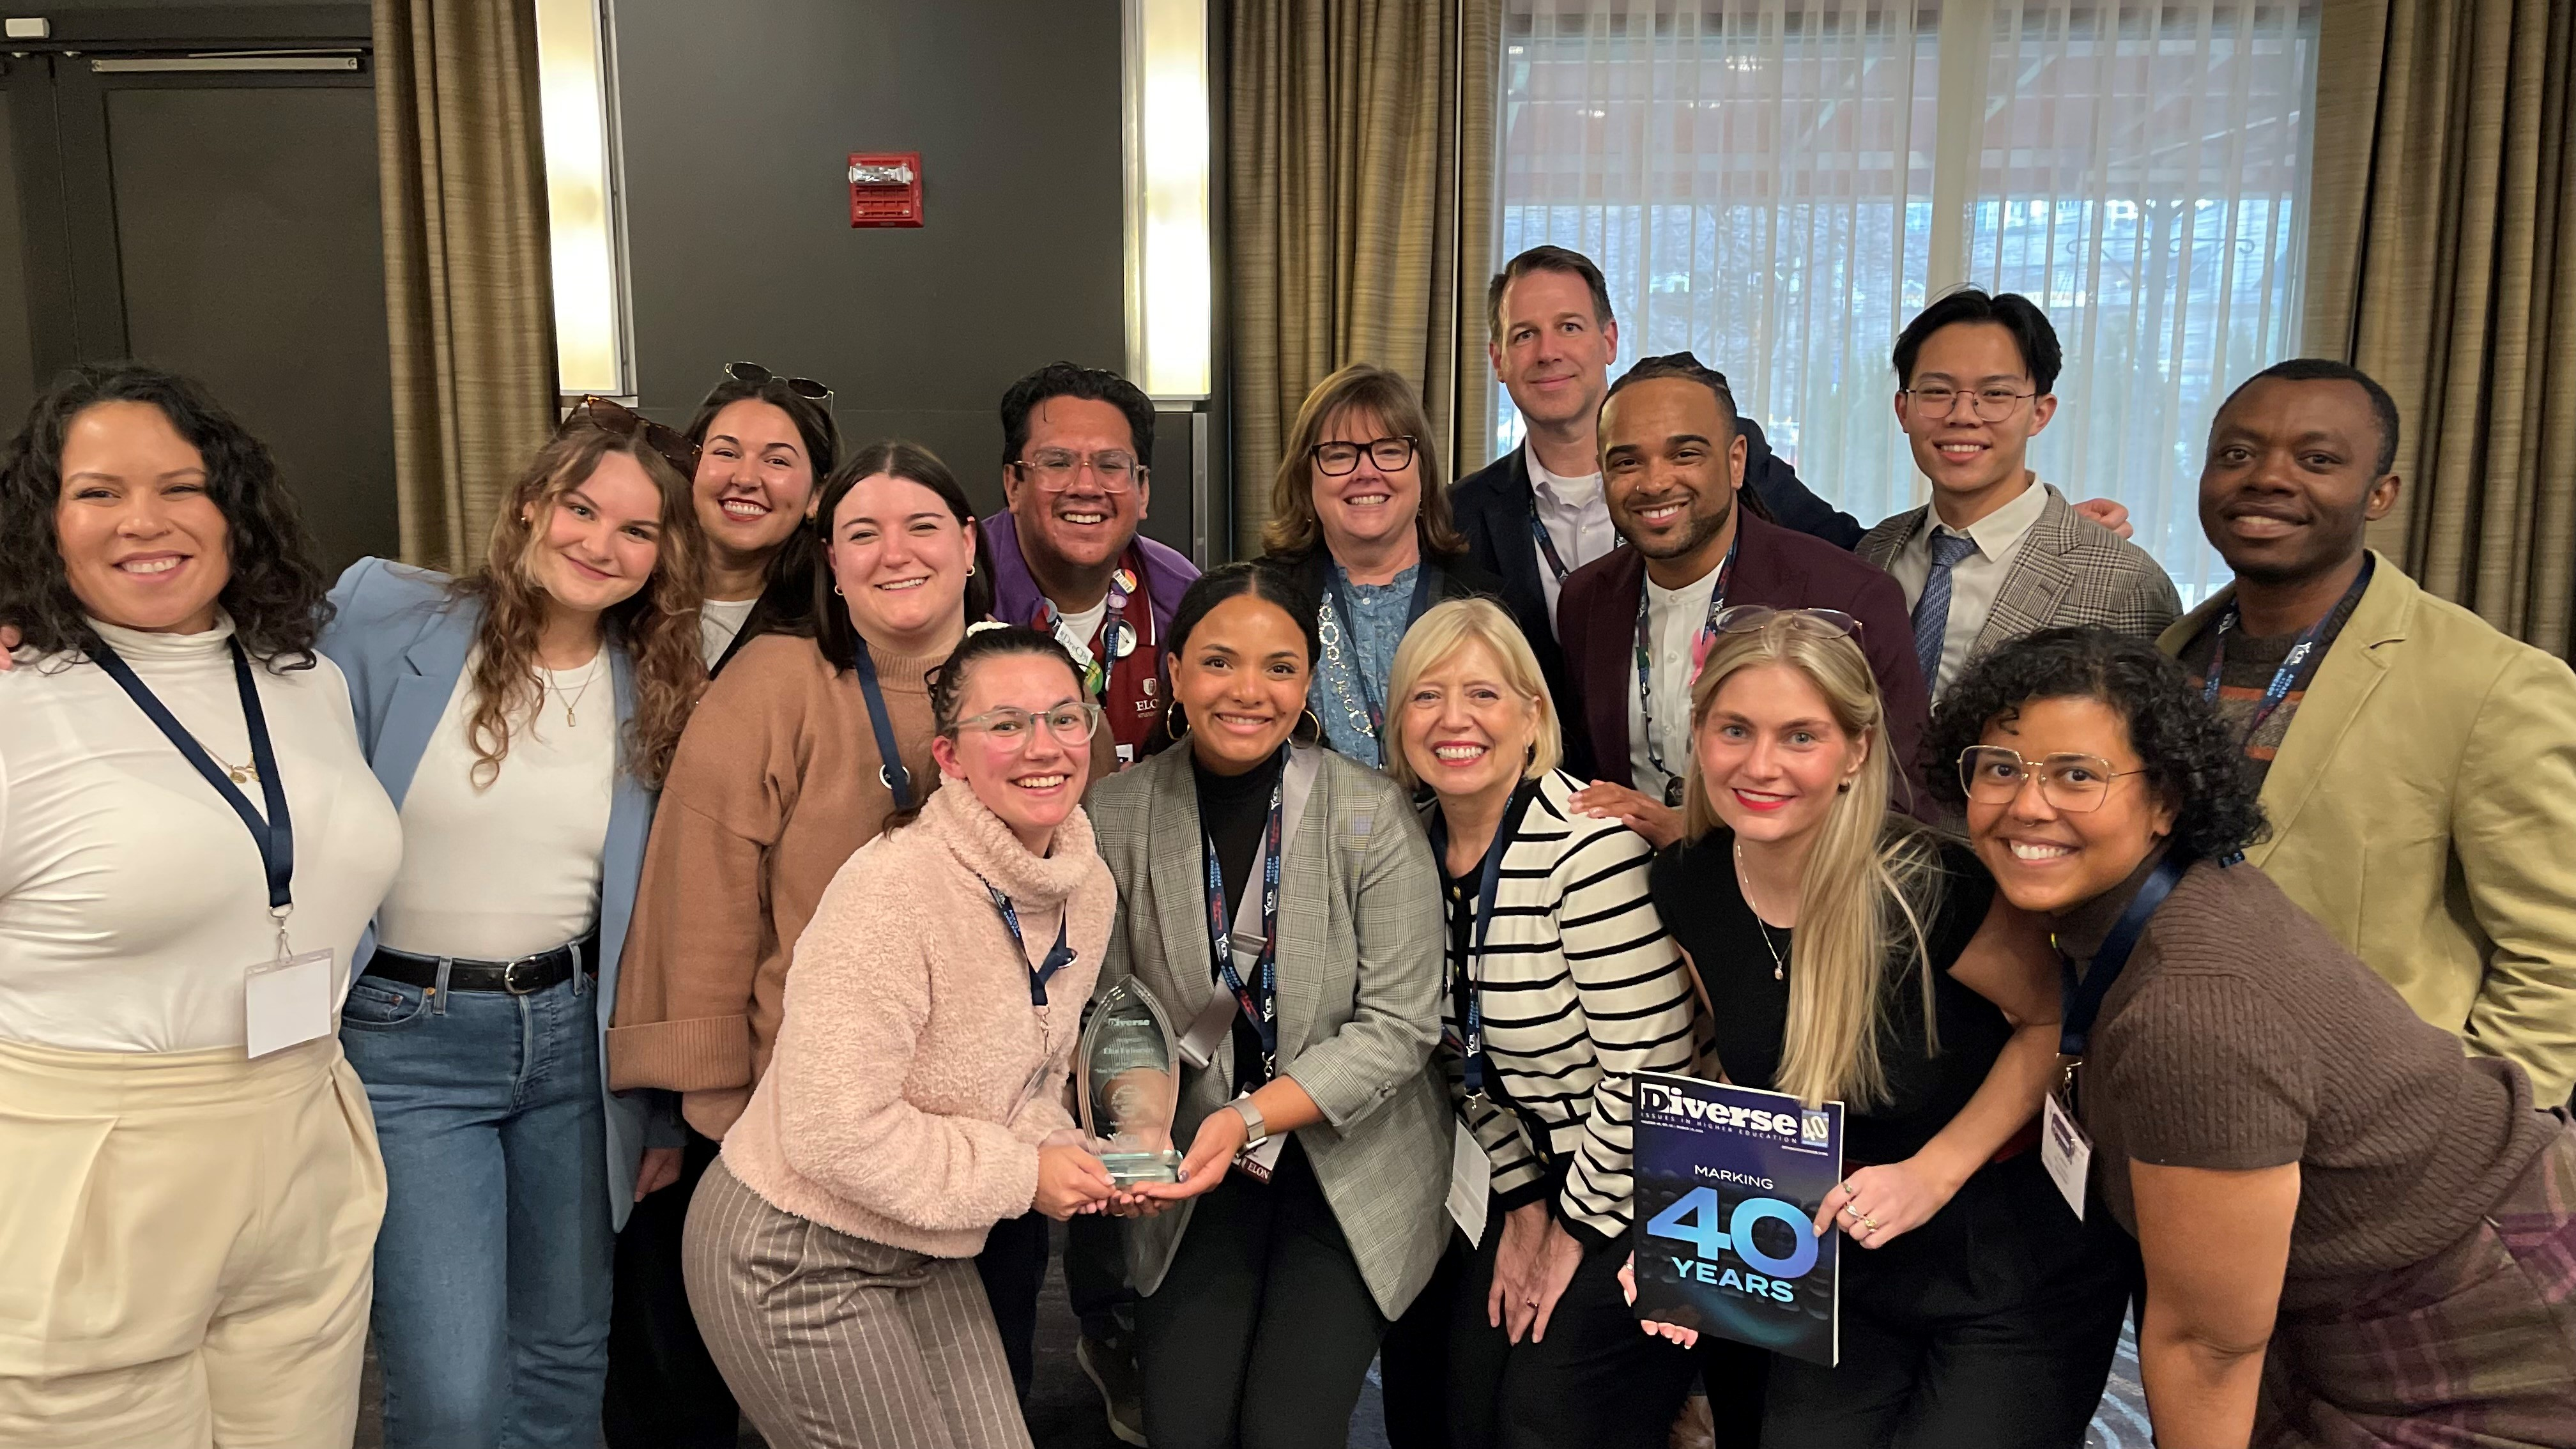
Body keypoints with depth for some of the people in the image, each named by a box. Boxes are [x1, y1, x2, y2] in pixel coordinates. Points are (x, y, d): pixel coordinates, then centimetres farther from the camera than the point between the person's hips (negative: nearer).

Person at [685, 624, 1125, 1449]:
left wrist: (1059, 1150, -10)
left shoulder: (1089, 891, -2)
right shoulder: (894, 891, -27)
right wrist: (1021, 1175, -22)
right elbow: (836, 1132, -29)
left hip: (924, 1255, 8)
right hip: (795, 1256, -7)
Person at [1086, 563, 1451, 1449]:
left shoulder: (1373, 816, -13)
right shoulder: (1115, 816, -6)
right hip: (1197, 1175, 2)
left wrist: (1249, 1119, -23)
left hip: (1352, 1166, -1)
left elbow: (1399, 1026, -13)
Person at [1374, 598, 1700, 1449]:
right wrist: (1521, 1203, 4)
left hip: (1632, 1185, -6)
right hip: (1527, 1171, 6)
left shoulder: (1588, 845, -22)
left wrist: (1577, 1228, -11)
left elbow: (1648, 1067, -21)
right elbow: (1464, 1055, 7)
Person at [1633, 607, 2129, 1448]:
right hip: (1845, 1273, 4)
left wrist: (1933, 1173, -18)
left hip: (2016, 1281, -4)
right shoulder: (1688, 891, -8)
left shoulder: (1925, 885, -26)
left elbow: (2057, 1019, -11)